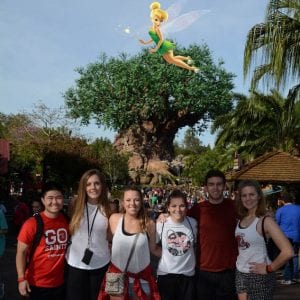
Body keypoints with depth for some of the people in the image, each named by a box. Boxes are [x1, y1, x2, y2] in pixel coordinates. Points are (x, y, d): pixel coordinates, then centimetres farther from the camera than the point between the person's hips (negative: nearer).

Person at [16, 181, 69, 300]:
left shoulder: (67, 220, -2)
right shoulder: (32, 223, -14)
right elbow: (21, 252, -11)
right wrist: (21, 278, -16)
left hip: (60, 283, 4)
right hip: (37, 284, -3)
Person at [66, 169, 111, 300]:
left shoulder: (108, 208, -5)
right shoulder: (76, 205, -6)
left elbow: (111, 235, 4)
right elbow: (67, 232, 4)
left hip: (101, 264, 1)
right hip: (76, 263, 0)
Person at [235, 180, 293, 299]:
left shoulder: (265, 221, -16)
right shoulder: (241, 219, 4)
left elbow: (288, 252, -24)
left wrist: (268, 269, -15)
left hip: (259, 277, -6)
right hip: (240, 274, 6)